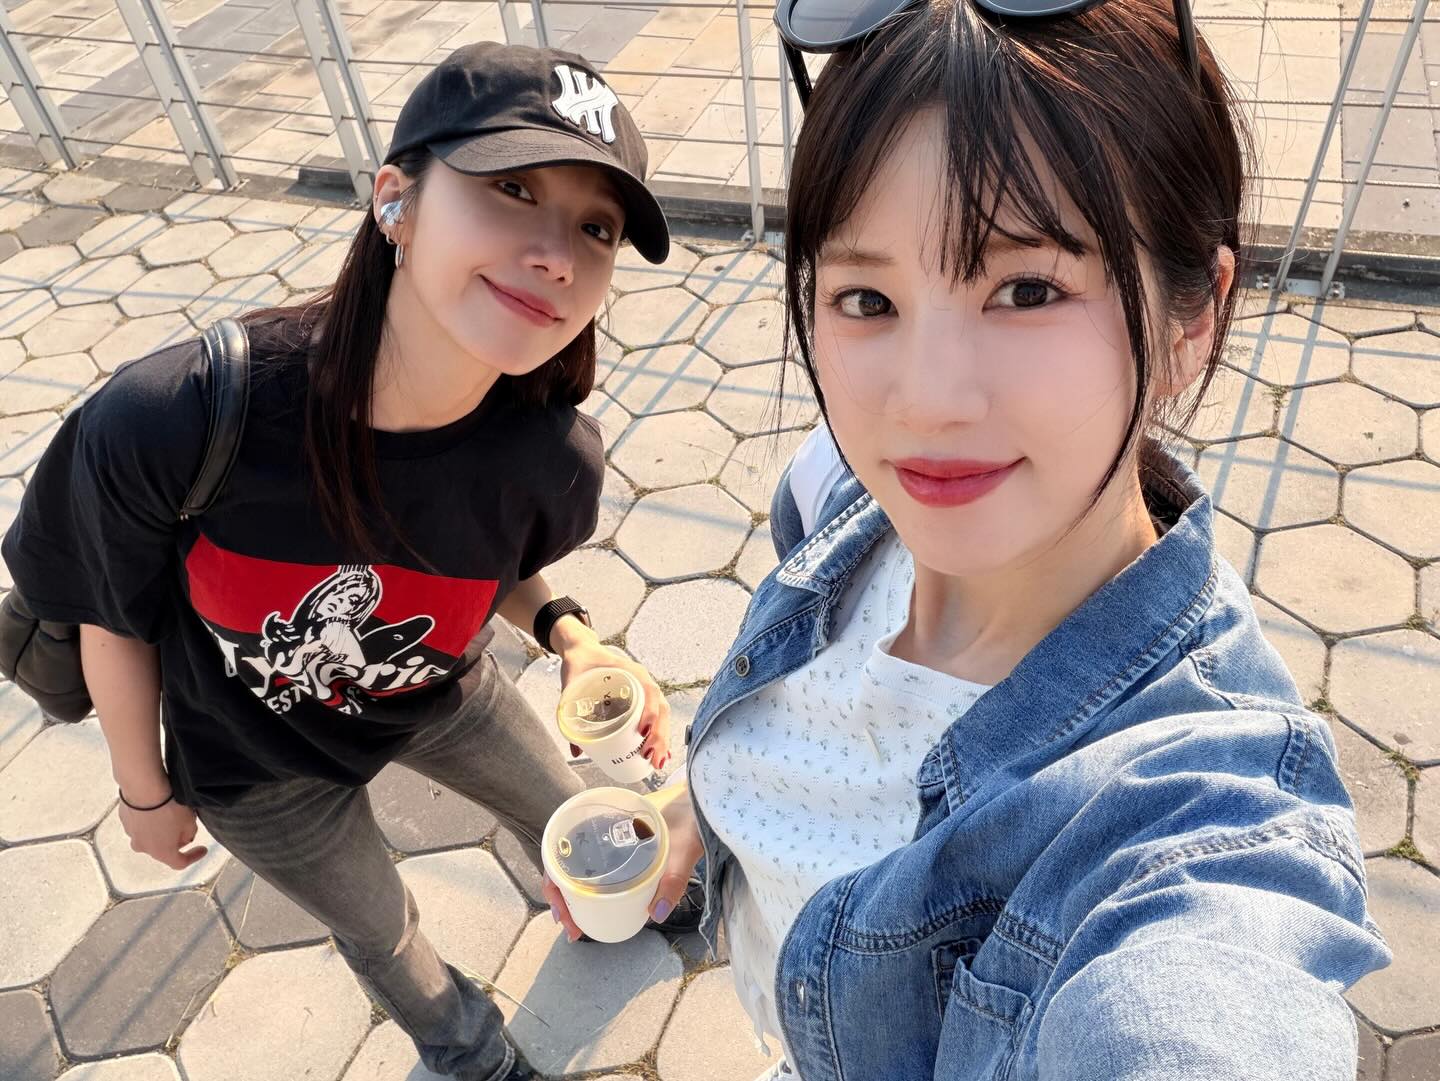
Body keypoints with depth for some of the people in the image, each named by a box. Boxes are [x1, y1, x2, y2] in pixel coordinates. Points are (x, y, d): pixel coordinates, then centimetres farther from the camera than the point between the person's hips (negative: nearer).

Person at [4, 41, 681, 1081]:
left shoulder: (552, 459, -32)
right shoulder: (162, 421, -40)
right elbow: (112, 620, -18)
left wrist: (567, 631, -24)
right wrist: (147, 792, -3)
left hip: (443, 697, 2)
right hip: (259, 763, -1)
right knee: (381, 929, 26)